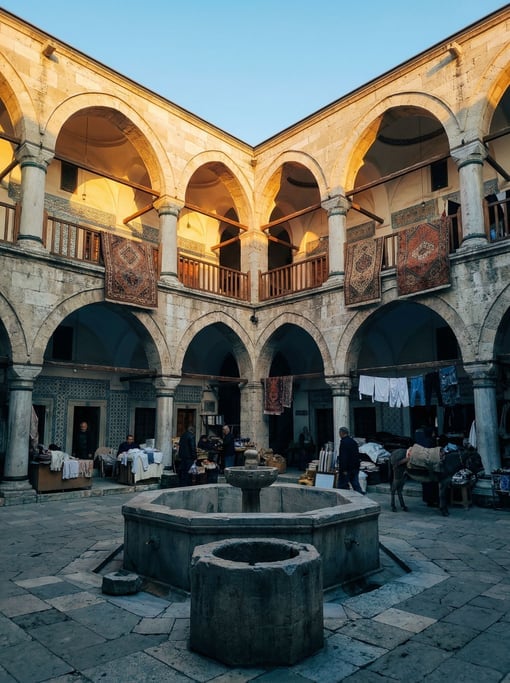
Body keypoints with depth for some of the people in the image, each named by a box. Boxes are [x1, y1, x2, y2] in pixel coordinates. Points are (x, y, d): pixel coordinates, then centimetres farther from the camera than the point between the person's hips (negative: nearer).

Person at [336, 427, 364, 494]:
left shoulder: (344, 442, -16)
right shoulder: (353, 441, 12)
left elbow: (344, 457, -22)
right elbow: (357, 455, 19)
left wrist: (344, 469, -21)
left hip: (347, 468, -8)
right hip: (355, 467, 8)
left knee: (342, 485, 1)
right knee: (356, 484, 9)